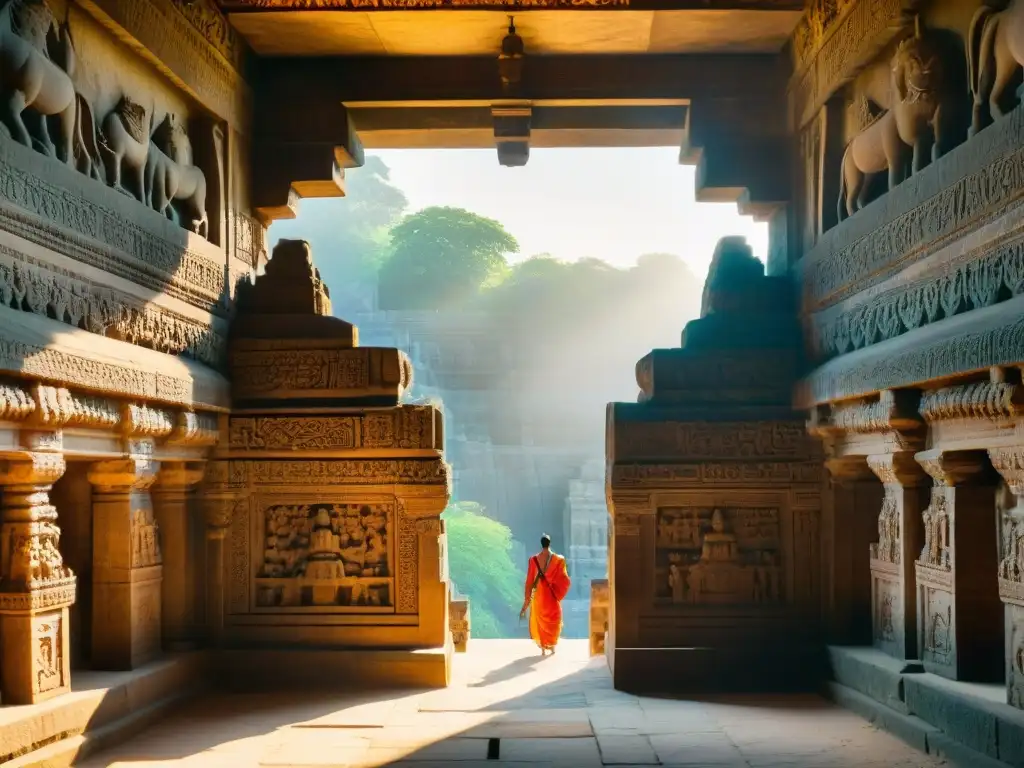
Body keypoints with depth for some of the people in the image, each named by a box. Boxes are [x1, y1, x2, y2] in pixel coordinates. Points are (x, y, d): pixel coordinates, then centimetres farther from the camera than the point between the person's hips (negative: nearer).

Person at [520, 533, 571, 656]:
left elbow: (530, 581, -5)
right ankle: (552, 645, 17)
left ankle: (543, 647, 9)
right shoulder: (558, 559, -9)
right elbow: (564, 580, -6)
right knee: (553, 620, 15)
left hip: (539, 594, 0)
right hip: (552, 595, 0)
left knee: (540, 620, 11)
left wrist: (527, 599, 2)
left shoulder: (534, 559, -8)